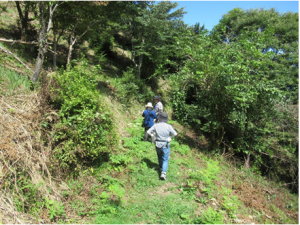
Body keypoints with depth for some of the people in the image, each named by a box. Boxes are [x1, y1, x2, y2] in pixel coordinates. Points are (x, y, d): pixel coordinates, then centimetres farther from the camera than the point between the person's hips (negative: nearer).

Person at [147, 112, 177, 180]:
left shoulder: (156, 125, -10)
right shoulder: (168, 126, -16)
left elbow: (148, 132, -7)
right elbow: (175, 133, -17)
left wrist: (153, 135, 8)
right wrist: (170, 137, 2)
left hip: (157, 144, 3)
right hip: (165, 145, -3)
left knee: (160, 157, 26)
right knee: (165, 159, 7)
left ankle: (161, 167, 47)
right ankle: (163, 173, -7)